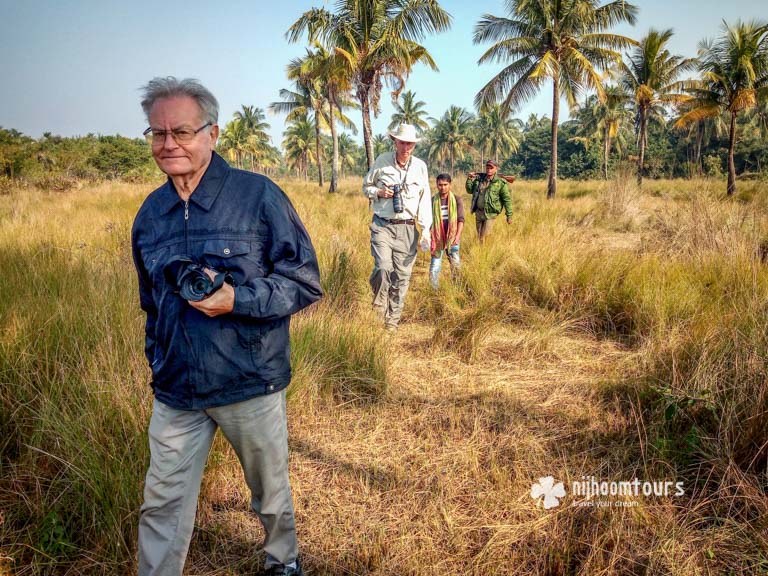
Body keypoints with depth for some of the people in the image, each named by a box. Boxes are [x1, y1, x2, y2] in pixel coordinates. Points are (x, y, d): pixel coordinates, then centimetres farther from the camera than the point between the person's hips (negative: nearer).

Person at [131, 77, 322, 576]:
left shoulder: (259, 195, -11)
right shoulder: (150, 213, 5)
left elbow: (305, 282, -11)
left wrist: (237, 299, -24)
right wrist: (158, 362, 17)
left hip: (252, 385, -3)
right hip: (175, 391, 4)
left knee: (271, 491, 18)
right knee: (162, 505, 8)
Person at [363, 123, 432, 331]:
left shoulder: (420, 166, 4)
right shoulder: (381, 161, 1)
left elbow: (425, 200, 4)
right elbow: (366, 186, 12)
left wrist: (426, 230, -3)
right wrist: (379, 192, -11)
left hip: (407, 228, 2)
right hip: (382, 226, -1)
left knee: (402, 275, 4)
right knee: (383, 268, -18)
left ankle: (392, 320, 17)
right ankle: (379, 302, 12)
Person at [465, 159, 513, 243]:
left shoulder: (501, 183, -9)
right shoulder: (479, 178, 6)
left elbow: (507, 199, -7)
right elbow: (470, 190, 13)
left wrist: (509, 215, -9)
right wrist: (469, 179, -3)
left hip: (490, 213, -5)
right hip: (478, 212, 5)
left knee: (485, 237, -8)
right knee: (479, 236, 15)